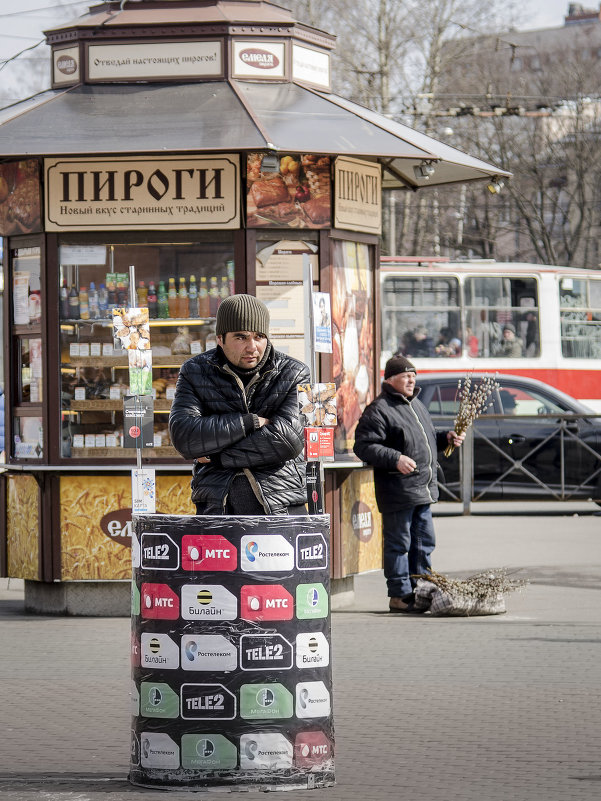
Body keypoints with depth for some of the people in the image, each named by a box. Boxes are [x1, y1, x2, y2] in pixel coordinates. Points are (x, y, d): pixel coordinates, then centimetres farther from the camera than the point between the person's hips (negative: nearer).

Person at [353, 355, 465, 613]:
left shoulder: (417, 405, 18)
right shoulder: (379, 410, -11)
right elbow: (363, 446, -17)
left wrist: (446, 439, 13)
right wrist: (395, 459, -26)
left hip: (423, 490, 9)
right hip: (398, 492, -9)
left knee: (423, 541, 13)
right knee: (399, 543, -3)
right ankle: (400, 595, 2)